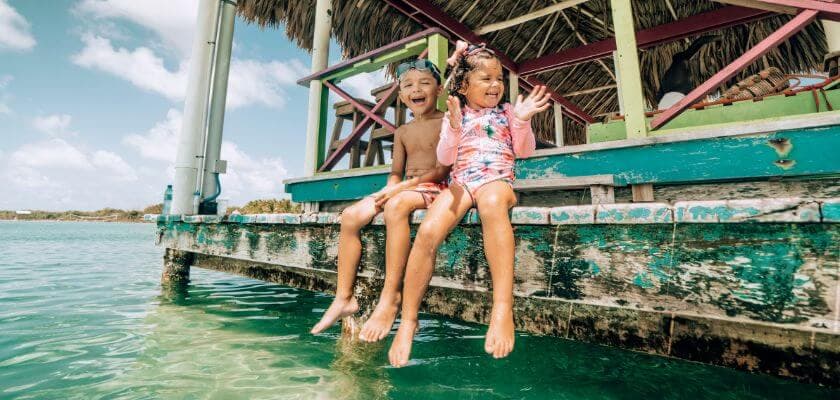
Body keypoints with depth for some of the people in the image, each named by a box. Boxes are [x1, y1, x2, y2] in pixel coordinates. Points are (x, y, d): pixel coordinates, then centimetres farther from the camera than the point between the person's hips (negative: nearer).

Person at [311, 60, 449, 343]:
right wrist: (389, 189, -8)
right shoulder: (402, 132, 18)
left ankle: (390, 297, -30)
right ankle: (344, 297, -9)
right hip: (402, 189, 7)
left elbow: (444, 168, -12)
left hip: (434, 189, -6)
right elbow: (395, 172, 16)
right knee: (350, 216, -13)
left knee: (396, 207, -38)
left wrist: (404, 185, -18)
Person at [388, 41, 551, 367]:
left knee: (492, 203, -43)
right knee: (427, 232, -29)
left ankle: (503, 308, -44)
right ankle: (408, 321, -17)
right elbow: (445, 159, 7)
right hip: (461, 182, 1)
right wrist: (454, 127, -8)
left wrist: (522, 121, -4)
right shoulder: (453, 117, 18)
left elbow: (524, 151, 12)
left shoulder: (506, 112, 18)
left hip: (497, 180, -1)